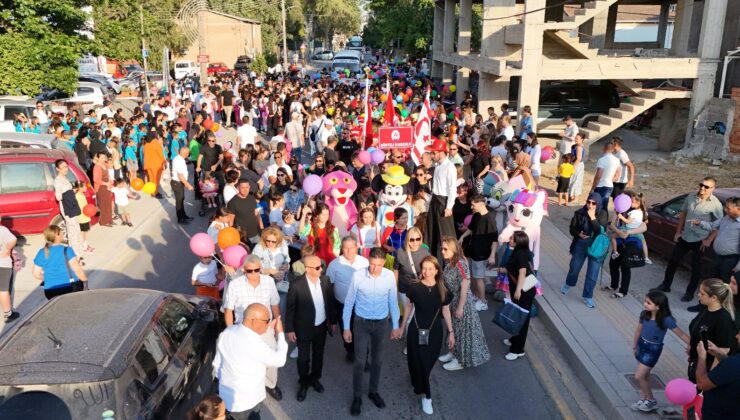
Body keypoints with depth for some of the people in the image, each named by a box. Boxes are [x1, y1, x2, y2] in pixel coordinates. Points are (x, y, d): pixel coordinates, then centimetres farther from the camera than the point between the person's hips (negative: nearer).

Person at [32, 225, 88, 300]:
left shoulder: (41, 253, 2)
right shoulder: (66, 250, -12)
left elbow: (36, 274, 8)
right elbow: (77, 269, -14)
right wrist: (85, 280, 0)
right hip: (70, 288, -4)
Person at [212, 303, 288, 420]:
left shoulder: (226, 333, -8)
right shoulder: (255, 345, -30)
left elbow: (217, 364, 4)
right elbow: (280, 360, -15)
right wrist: (280, 333, -5)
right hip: (247, 403, -6)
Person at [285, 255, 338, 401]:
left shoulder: (325, 281, -10)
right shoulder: (296, 285, -23)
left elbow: (330, 302, 3)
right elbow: (290, 309, -13)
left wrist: (333, 321, 9)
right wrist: (289, 329, -9)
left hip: (321, 327, 4)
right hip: (304, 328, -4)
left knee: (318, 355, 22)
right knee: (304, 358, 13)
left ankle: (314, 378, 45)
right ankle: (303, 383, 36)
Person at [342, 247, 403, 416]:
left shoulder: (390, 276, -14)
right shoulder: (357, 275, -20)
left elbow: (393, 302, -1)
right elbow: (349, 302, -9)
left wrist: (395, 326, 5)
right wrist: (346, 327, -5)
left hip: (381, 323, 2)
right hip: (361, 323, -2)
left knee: (377, 360, 17)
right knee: (360, 362, 4)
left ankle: (373, 391, 38)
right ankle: (357, 397, 23)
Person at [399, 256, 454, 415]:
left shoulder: (442, 289, -8)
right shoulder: (414, 287, -13)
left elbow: (446, 311, 2)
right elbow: (408, 307, 1)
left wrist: (451, 332, 3)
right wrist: (402, 326, 7)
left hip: (434, 331, 2)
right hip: (416, 330, -2)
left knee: (429, 361, 12)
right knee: (418, 361, 4)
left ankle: (419, 385, 40)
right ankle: (426, 395, 22)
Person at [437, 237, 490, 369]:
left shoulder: (460, 264, -26)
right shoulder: (448, 263, 1)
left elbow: (464, 287, -25)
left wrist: (460, 307, -22)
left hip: (462, 302, -8)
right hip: (452, 301, 8)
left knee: (462, 330, 5)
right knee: (454, 329, 21)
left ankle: (461, 361, 18)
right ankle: (454, 352, 38)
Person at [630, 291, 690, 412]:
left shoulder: (666, 320, -26)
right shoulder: (645, 314, -9)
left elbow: (681, 334, -21)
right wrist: (634, 345, 17)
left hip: (653, 350, -5)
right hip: (641, 345, 5)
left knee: (639, 377, -1)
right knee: (644, 376, 17)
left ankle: (651, 401, 20)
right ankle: (643, 399, 34)